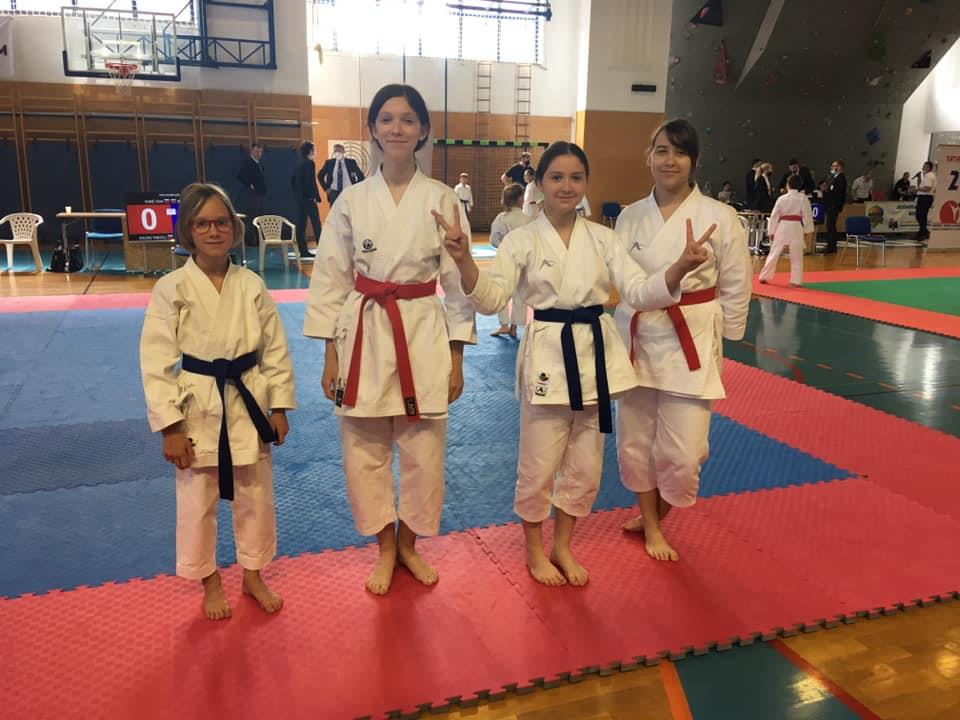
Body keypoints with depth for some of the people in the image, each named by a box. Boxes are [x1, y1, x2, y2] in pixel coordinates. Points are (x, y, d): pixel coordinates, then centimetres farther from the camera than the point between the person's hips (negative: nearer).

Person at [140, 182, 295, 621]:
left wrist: (279, 407, 1)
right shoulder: (171, 289, -10)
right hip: (198, 409, -2)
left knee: (255, 497, 15)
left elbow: (276, 350, 3)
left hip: (249, 403, 2)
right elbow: (156, 362, -10)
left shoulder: (251, 285, -3)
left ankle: (253, 576, 37)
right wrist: (170, 427, -11)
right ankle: (209, 583, 35)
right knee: (198, 503, 12)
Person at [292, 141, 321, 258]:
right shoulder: (310, 163, -11)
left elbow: (292, 180, 18)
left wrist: (297, 194, 20)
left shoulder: (300, 164, 14)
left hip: (300, 198, 9)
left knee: (301, 224, 6)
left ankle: (303, 251, 8)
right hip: (308, 198, -9)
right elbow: (311, 181, -20)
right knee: (316, 224, -7)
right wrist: (315, 196, -15)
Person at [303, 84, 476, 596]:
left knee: (423, 452, 8)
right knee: (365, 452, 8)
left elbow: (457, 282, 1)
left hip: (424, 334, 0)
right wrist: (331, 357, 0)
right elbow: (331, 281, 4)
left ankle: (409, 544, 33)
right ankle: (385, 549, 31)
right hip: (364, 335, 1)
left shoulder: (441, 200, -2)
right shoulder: (352, 201, 1)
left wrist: (456, 359, -1)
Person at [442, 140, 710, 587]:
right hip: (547, 357, -3)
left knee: (585, 466, 14)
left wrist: (679, 267, -20)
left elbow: (637, 291, -2)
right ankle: (534, 550, 30)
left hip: (596, 355, 4)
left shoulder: (603, 238, 5)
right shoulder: (521, 240, -3)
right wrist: (464, 262, -30)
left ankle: (562, 547, 36)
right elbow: (491, 299, -12)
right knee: (539, 466, 4)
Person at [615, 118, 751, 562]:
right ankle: (650, 524, 35)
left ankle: (654, 519, 27)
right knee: (634, 442, 12)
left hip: (690, 343, -3)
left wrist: (715, 343, 0)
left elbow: (736, 288, -1)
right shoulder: (630, 217, 3)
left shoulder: (719, 217, -7)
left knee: (682, 452, -3)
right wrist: (621, 335, 8)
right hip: (636, 338, 3)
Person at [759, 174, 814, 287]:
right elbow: (807, 215, -2)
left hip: (782, 227, 2)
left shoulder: (781, 198, 2)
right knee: (796, 257, 5)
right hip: (796, 227, -2)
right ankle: (795, 281, 6)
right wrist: (808, 230, 6)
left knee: (774, 253, 11)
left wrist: (772, 231, 13)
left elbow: (774, 216, 5)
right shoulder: (803, 198, -3)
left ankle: (764, 277, 16)